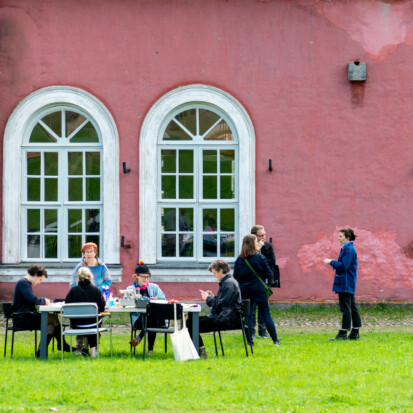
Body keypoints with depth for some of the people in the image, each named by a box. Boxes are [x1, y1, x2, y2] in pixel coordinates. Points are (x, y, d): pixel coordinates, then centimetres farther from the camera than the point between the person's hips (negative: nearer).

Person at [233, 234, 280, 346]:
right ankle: (275, 340, 7)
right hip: (258, 290, -2)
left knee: (247, 316, 8)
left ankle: (250, 341, 5)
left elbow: (235, 276, 2)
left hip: (244, 291, 2)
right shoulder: (260, 258, -9)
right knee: (266, 314, 5)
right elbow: (268, 274, -4)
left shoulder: (239, 260, -1)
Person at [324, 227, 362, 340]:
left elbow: (344, 266, -20)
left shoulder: (349, 249, -16)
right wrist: (333, 263, 10)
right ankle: (355, 333, 14)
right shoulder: (345, 248, 16)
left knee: (346, 308, -8)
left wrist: (331, 262, -11)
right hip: (346, 283, 10)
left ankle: (343, 334, -7)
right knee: (352, 307, 11)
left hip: (346, 283, -10)